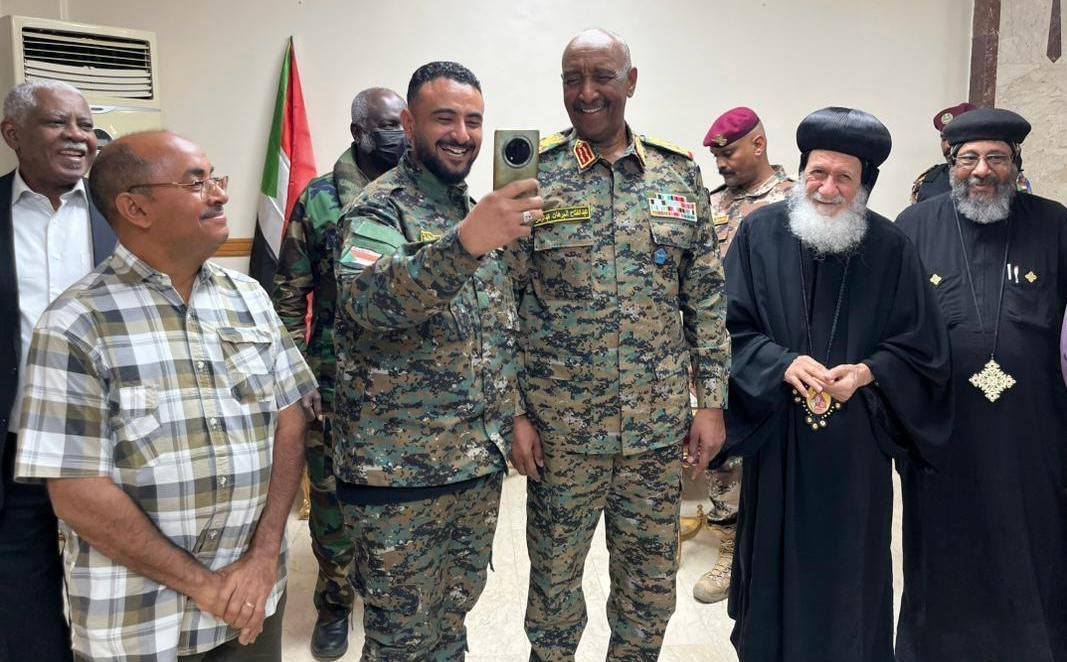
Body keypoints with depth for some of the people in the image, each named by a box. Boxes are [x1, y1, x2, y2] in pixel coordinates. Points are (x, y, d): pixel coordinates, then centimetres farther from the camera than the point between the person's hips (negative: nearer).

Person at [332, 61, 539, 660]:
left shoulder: (481, 213, 11)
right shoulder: (382, 208, -11)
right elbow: (370, 299, -33)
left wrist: (512, 420, 12)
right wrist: (464, 243, -48)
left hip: (480, 465, 7)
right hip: (400, 474, -6)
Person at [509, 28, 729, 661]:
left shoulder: (681, 173, 3)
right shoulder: (531, 175, -3)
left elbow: (707, 296, 6)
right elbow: (505, 303, -3)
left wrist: (713, 399, 2)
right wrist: (514, 412, -6)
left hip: (659, 423, 2)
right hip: (559, 425, -1)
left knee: (652, 582, 17)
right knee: (553, 575, 15)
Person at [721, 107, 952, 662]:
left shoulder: (891, 249, 0)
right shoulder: (761, 232, -2)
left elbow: (922, 345, 2)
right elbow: (732, 325, -4)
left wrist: (868, 373, -15)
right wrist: (782, 364, -19)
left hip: (855, 437, 1)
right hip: (776, 431, 0)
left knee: (848, 555, 11)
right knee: (779, 548, 12)